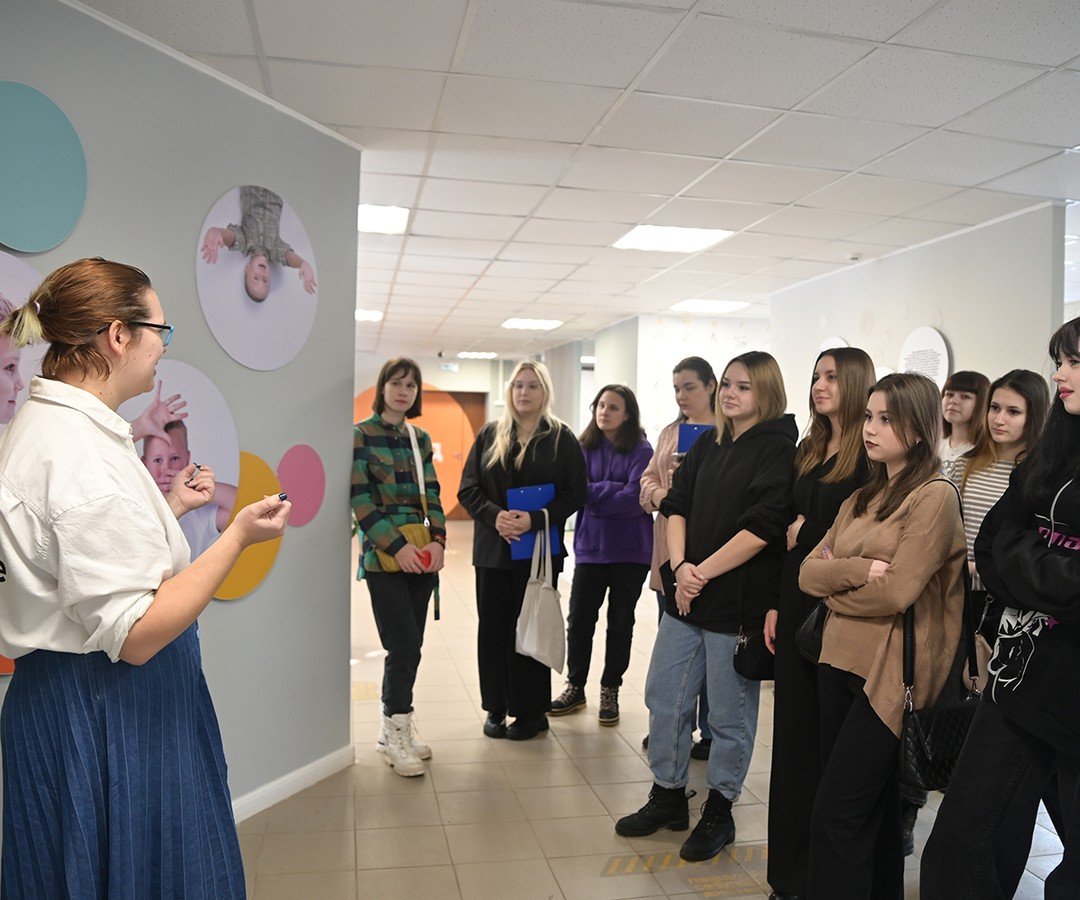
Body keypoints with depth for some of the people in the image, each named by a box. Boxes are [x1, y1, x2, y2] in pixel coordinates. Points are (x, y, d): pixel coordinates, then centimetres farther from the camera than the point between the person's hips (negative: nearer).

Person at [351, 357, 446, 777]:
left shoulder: (420, 438, 12)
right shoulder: (361, 435, -4)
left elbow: (431, 494, 11)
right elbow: (360, 500, -10)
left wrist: (437, 539, -6)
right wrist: (397, 546, -16)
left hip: (421, 557, 5)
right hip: (384, 556, -5)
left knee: (409, 647, 9)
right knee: (404, 647, -7)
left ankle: (395, 726, 23)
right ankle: (396, 732, 9)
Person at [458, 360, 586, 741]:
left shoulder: (562, 439, 1)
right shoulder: (489, 435, 7)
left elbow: (575, 494, -5)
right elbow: (468, 488, 3)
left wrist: (535, 519, -18)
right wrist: (494, 515, -16)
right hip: (493, 547, 3)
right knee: (493, 627, 6)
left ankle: (531, 710, 16)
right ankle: (496, 707, 19)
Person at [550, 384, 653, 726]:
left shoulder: (641, 451, -7)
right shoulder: (585, 448, 5)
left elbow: (634, 500, -17)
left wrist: (594, 495, -11)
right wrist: (615, 489, -16)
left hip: (630, 550, -3)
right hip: (590, 546, 3)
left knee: (620, 622, 10)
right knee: (579, 619, 6)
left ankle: (610, 691, 24)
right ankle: (575, 687, 23)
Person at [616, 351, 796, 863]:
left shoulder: (778, 448, -8)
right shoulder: (708, 446, 12)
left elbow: (762, 527, -17)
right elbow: (676, 507, 7)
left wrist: (704, 572, -16)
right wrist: (681, 566, -10)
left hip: (738, 601, -6)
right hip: (686, 596, 7)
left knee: (728, 714, 7)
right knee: (663, 697, 13)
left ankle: (718, 812, 25)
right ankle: (668, 797, 31)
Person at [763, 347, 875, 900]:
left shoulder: (872, 454, -9)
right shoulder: (807, 451, 13)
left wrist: (806, 533, -5)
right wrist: (775, 604, 10)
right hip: (797, 600, 7)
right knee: (793, 726, 11)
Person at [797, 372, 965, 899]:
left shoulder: (934, 497, -11)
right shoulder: (861, 499, 14)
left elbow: (896, 592, -20)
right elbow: (809, 571, 5)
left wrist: (835, 592, -3)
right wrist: (857, 570, -14)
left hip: (889, 673, -7)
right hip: (839, 661, 7)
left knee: (836, 812, -5)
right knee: (872, 809, 17)